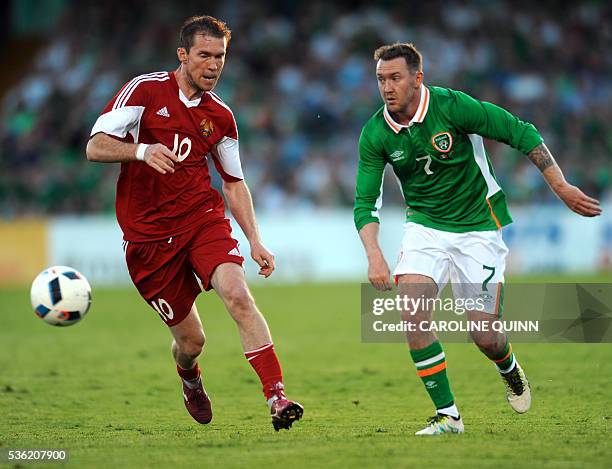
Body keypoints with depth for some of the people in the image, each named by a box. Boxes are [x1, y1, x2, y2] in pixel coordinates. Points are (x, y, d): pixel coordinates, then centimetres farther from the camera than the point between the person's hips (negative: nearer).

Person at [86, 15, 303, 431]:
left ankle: (277, 397, -30)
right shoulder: (145, 90, -5)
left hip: (204, 220, 2)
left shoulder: (220, 116, 8)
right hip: (149, 236, -2)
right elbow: (95, 147, -11)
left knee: (237, 295, -27)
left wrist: (255, 241, 7)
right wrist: (141, 150, -31)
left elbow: (234, 182, 17)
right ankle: (190, 380, 41)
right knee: (191, 341, 3)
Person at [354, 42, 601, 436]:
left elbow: (522, 133, -13)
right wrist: (374, 255, -23)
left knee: (484, 335, -5)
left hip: (478, 227, -3)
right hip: (425, 226, 3)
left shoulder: (452, 106, -20)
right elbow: (366, 203, -6)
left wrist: (561, 187, -15)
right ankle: (447, 415, -9)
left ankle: (510, 370, 34)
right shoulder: (375, 134, -9)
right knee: (411, 311, -21)